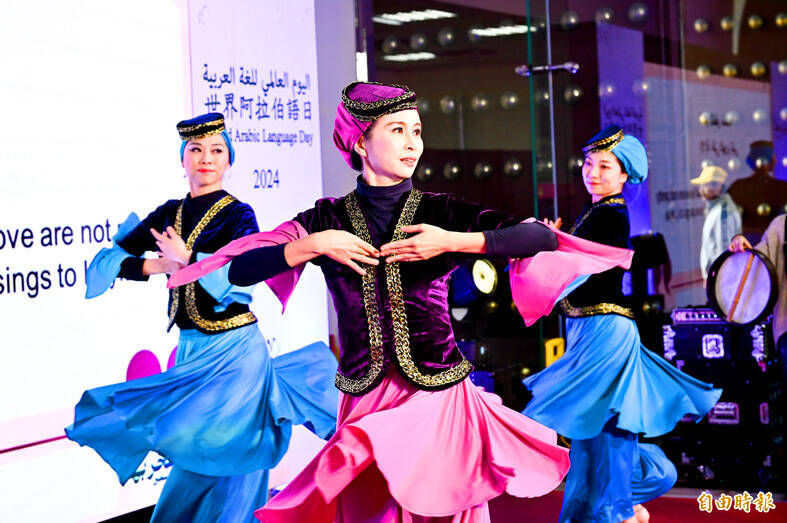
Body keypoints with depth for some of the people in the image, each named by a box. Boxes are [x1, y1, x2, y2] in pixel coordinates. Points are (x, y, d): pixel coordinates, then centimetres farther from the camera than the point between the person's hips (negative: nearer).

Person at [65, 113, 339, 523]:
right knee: (193, 455, 14)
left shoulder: (238, 214, -6)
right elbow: (110, 258, 5)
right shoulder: (169, 213, 9)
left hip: (232, 350, -6)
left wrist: (188, 258, -18)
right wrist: (153, 267, -12)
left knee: (218, 460, -7)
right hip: (190, 350, 6)